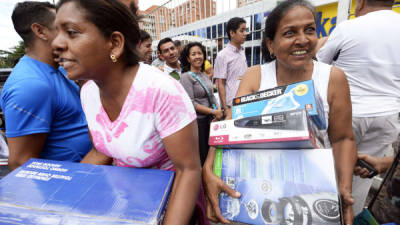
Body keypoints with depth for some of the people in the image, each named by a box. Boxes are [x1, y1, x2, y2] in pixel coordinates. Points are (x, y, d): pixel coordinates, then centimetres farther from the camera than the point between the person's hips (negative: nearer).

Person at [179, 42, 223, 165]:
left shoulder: (204, 74, 11)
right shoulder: (186, 77, -12)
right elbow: (190, 103, -18)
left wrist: (218, 109, -1)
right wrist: (213, 112, -15)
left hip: (208, 119, 7)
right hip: (196, 121, -7)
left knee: (209, 152, 18)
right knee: (201, 156, 5)